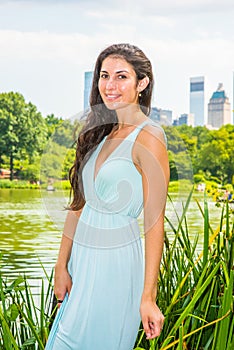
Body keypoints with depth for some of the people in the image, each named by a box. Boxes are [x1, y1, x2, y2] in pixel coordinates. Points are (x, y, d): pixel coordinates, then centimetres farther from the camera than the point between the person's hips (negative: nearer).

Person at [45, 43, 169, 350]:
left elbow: (155, 222, -15)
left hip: (117, 262, -7)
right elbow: (79, 204, 9)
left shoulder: (149, 137, -13)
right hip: (81, 258, 7)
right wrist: (62, 265, 6)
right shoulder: (100, 133, 9)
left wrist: (148, 296, -17)